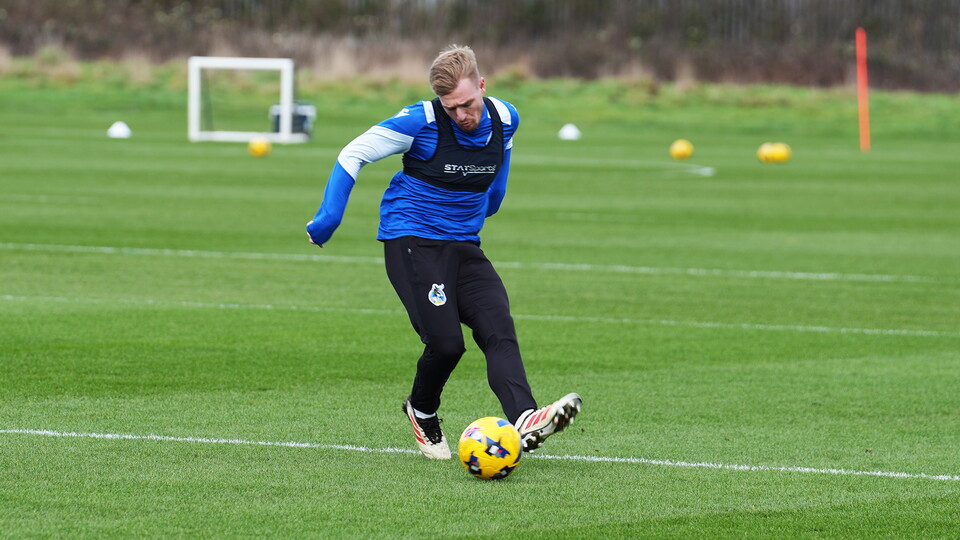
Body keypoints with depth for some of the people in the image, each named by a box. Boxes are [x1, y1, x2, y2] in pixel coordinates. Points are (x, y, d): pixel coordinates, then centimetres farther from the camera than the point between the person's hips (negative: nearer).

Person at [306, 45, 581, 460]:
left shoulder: (505, 119, -1)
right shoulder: (421, 121, -15)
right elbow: (353, 155, -7)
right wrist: (328, 218, -11)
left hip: (465, 246, 5)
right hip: (412, 241, -5)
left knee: (499, 331, -19)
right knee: (446, 343, -16)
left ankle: (524, 419, -38)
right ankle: (422, 413, 16)